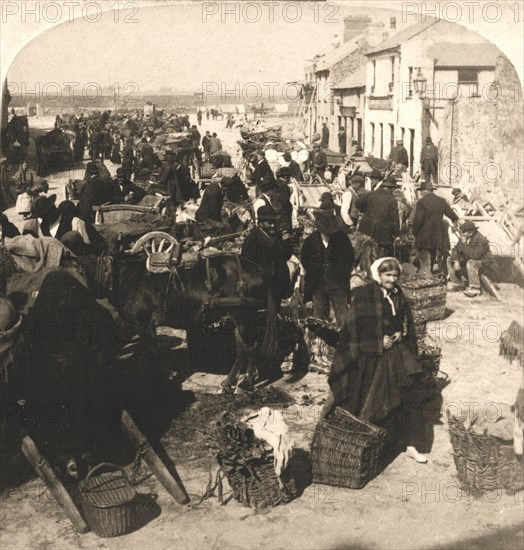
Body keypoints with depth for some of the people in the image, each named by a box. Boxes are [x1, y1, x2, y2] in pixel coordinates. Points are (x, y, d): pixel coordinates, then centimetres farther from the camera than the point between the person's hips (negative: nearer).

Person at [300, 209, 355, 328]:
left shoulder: (342, 238, -4)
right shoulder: (310, 240, -2)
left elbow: (350, 258, 7)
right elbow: (304, 260, 13)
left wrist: (343, 275, 3)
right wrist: (313, 273, 7)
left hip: (338, 285, -1)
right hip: (318, 286, 1)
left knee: (343, 320, -2)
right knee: (320, 319, 9)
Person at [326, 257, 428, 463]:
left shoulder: (399, 296, 7)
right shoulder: (363, 296, -11)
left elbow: (407, 323, 18)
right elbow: (355, 328, -13)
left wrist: (401, 335, -3)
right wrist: (379, 342, -16)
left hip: (395, 356, 5)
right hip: (370, 357, -5)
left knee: (399, 399, 8)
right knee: (368, 405, 4)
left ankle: (409, 445, 16)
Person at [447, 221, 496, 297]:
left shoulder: (481, 241, -29)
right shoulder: (464, 238, -5)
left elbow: (473, 256, -37)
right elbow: (456, 249, 0)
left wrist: (464, 243, -33)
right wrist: (456, 261, -18)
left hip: (485, 265, -8)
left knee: (470, 263, -40)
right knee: (450, 260, 3)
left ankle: (475, 289, -32)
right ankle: (456, 282, 9)